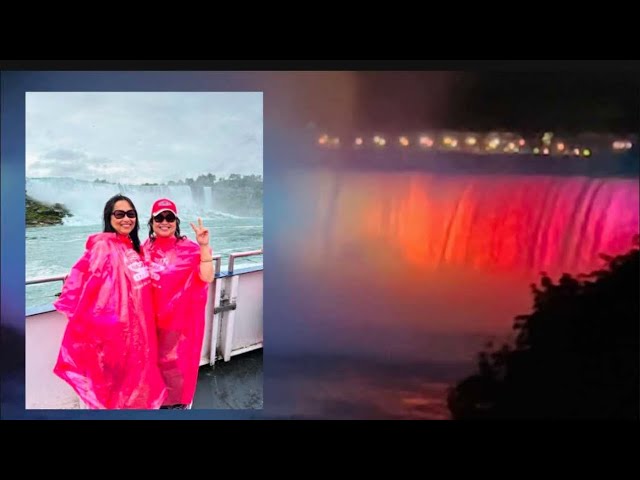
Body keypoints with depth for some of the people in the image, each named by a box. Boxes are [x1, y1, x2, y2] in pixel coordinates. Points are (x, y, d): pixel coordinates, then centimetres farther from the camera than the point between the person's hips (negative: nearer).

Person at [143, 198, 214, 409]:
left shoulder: (189, 249, -12)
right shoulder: (146, 248, 4)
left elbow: (206, 277, -26)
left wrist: (204, 246, -33)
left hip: (180, 319, -4)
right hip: (152, 319, 5)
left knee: (176, 364, 6)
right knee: (155, 362, 18)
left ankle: (178, 403, 27)